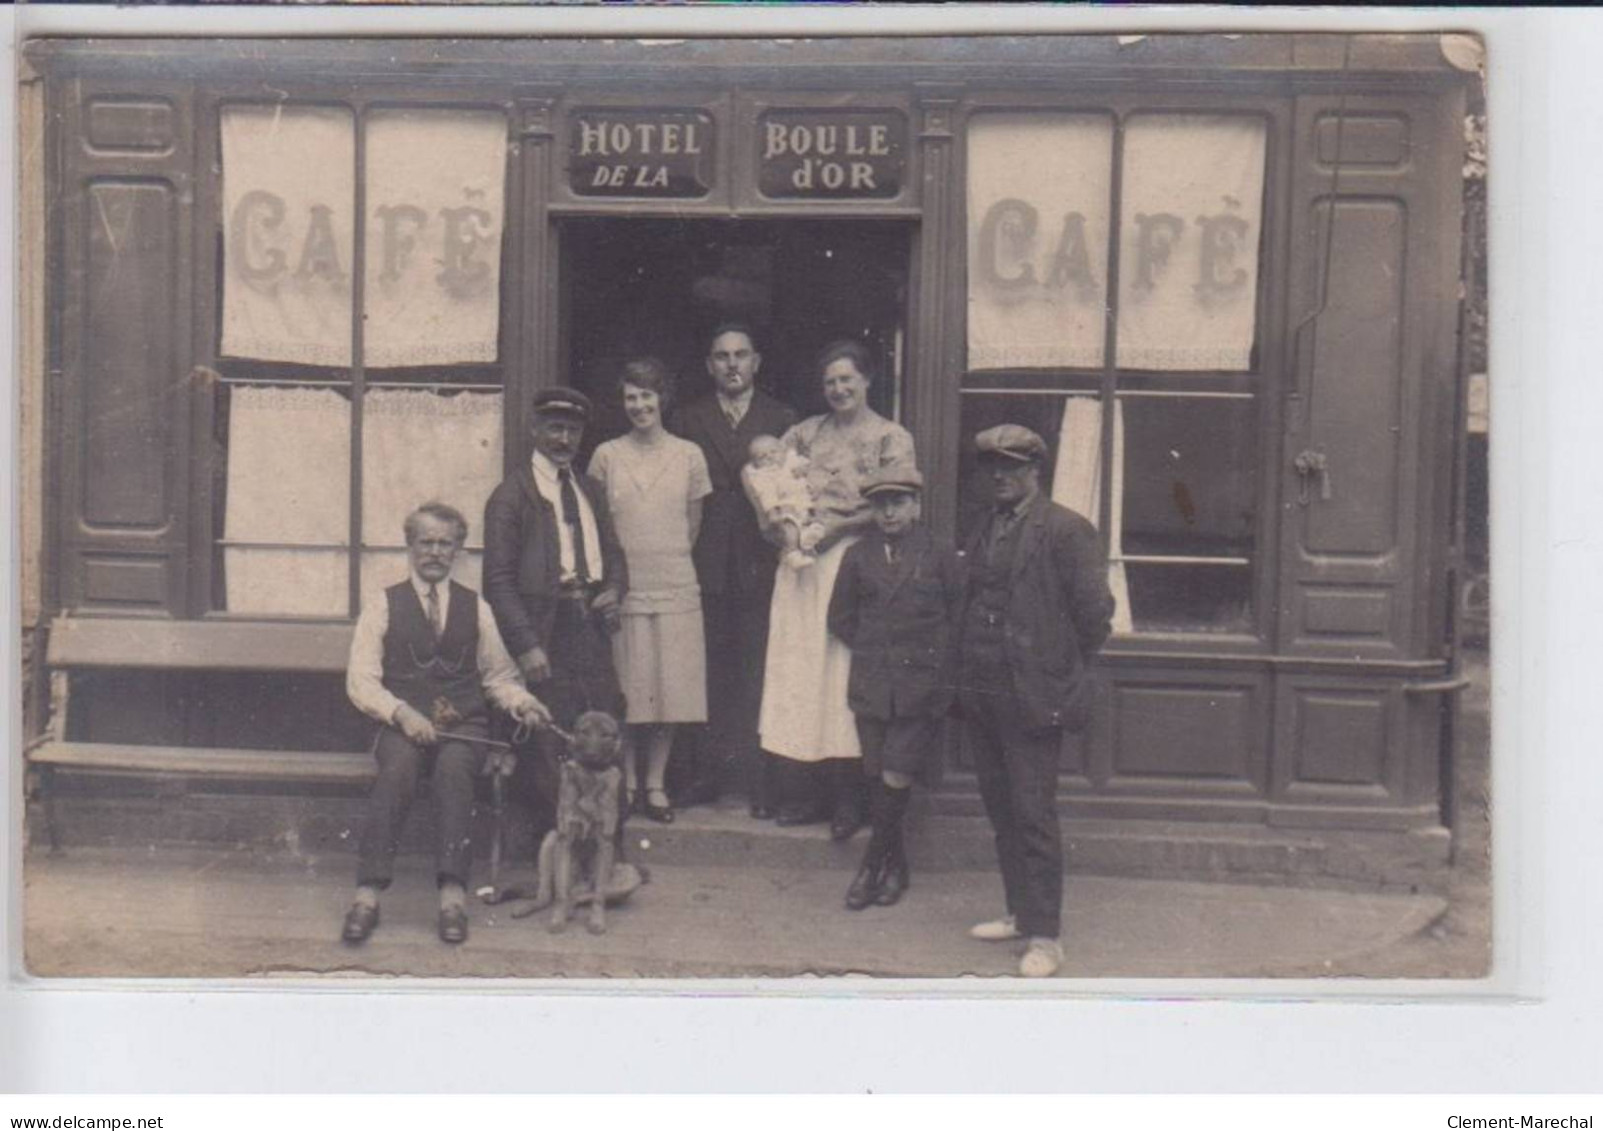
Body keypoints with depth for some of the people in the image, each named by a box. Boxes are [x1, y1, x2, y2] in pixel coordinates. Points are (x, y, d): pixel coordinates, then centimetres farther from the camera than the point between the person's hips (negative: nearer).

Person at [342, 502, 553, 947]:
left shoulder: (475, 608, 18)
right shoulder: (383, 605, 11)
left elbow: (499, 675, 21)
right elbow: (360, 680, 4)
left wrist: (521, 702, -2)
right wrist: (402, 714, -14)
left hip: (463, 725, 1)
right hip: (402, 725, -1)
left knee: (453, 768, -33)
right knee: (397, 769, -34)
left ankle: (452, 893, -40)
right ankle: (368, 893, -36)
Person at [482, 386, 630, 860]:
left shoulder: (592, 490, 18)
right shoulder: (511, 496, -2)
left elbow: (613, 552, 26)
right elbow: (498, 580, -7)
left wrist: (614, 588, 3)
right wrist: (526, 646, -16)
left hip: (592, 628, 6)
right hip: (545, 632, -5)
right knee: (549, 753, -3)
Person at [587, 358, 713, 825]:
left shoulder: (689, 455, 6)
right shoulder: (606, 455, 4)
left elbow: (693, 524, 13)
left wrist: (670, 558, 8)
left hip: (675, 588, 1)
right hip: (622, 588, -1)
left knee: (670, 691, 3)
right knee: (625, 693, 2)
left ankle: (656, 785, 13)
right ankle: (627, 784, 14)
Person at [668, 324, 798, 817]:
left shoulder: (783, 420, 9)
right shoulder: (686, 420, 10)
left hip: (760, 567, -1)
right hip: (706, 567, 1)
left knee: (758, 674, -1)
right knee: (708, 673, 5)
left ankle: (760, 781, 5)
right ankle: (708, 772, 13)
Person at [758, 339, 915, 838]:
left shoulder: (891, 438, 4)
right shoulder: (808, 432, 16)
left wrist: (840, 526, -14)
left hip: (853, 559, -4)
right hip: (802, 560, 4)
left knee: (844, 672, -6)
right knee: (798, 670, 2)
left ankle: (848, 798, 2)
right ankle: (806, 790, 10)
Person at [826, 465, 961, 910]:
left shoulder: (939, 556, 0)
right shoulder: (858, 557, 7)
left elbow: (959, 619, 5)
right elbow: (840, 618, 15)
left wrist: (933, 659, 2)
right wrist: (872, 650, 9)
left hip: (921, 688, -3)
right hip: (871, 686, 3)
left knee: (896, 780, -6)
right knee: (877, 779, 7)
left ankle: (874, 864, 11)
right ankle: (894, 864, 24)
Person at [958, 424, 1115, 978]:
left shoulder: (1066, 530, -8)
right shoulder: (984, 533, 15)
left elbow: (1095, 611, -11)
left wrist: (1062, 671, -3)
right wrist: (968, 677, 12)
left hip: (1032, 698, -7)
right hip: (981, 697, 7)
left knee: (1033, 816, -3)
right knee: (1002, 812, 16)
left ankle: (1044, 936, 6)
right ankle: (1021, 912, 29)